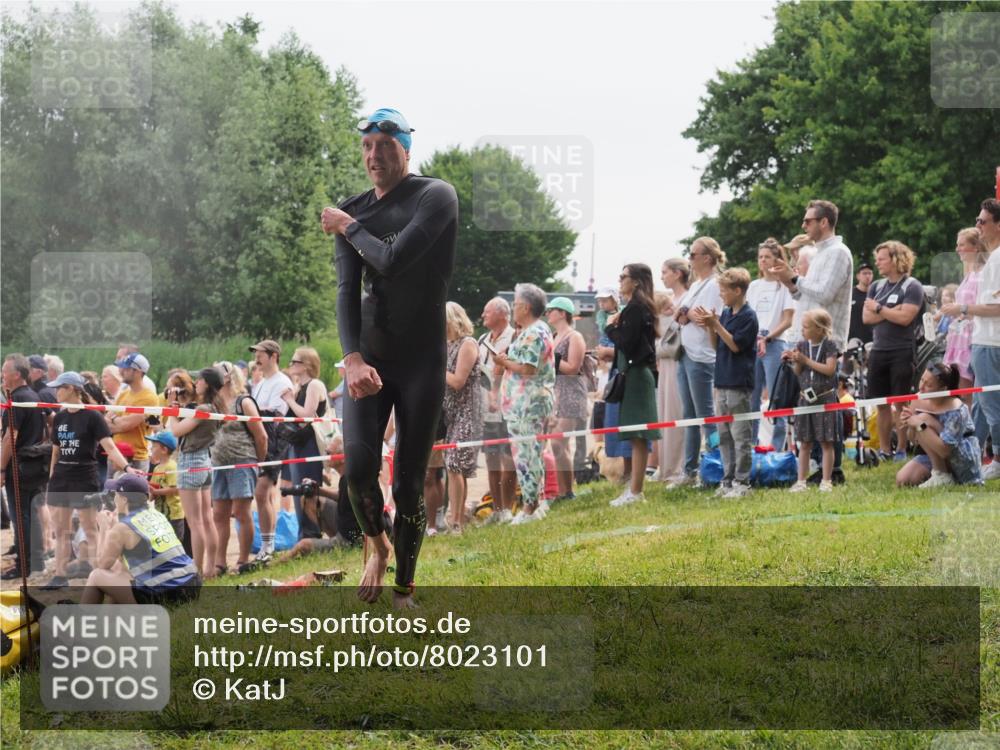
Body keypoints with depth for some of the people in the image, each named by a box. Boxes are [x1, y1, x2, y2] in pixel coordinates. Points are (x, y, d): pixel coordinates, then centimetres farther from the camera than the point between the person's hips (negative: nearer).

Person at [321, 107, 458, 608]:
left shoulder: (435, 197, -9)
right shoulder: (352, 211, 5)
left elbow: (393, 261, -22)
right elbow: (347, 289, -5)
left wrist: (349, 227, -6)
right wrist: (352, 358, -20)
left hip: (423, 360, -3)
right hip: (369, 356, 3)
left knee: (408, 483, -2)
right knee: (359, 463, -15)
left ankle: (404, 588, 13)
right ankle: (378, 545, 14)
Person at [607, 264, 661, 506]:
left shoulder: (634, 308, -14)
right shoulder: (642, 306, 15)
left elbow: (626, 343, -19)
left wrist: (611, 327, -5)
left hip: (636, 374, -10)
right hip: (639, 372, 10)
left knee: (637, 436, -9)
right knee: (637, 437, 10)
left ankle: (635, 492, -9)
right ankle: (634, 488, 13)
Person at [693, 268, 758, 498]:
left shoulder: (748, 316, -11)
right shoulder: (725, 313, 11)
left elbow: (735, 345, -15)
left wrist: (715, 324, -17)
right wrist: (708, 327, -2)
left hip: (739, 383, -8)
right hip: (722, 381, 8)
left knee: (740, 434, -4)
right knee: (724, 435, 10)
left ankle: (742, 482, 0)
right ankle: (728, 479, 16)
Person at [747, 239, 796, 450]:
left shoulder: (784, 285, -1)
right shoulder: (754, 286, 15)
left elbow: (788, 321, -5)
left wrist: (767, 338, -14)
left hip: (775, 344, -5)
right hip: (751, 344, 5)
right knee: (751, 396, 6)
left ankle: (777, 447, -3)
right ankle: (750, 444, 12)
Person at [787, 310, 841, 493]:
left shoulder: (829, 345, -6)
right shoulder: (802, 345, 6)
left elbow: (830, 369, -17)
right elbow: (798, 373, 9)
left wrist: (806, 360, -17)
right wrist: (796, 361, -11)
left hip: (825, 397, -4)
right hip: (806, 397, 4)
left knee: (826, 442, 0)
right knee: (805, 442, 7)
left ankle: (826, 481, 4)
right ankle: (801, 481, 10)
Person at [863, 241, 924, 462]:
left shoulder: (912, 287, -4)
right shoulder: (877, 286, 14)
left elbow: (905, 318, -16)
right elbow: (867, 317, 3)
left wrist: (879, 309, -7)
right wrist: (892, 311, -9)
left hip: (902, 352, -6)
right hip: (878, 351, 6)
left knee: (901, 403, -4)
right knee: (882, 404, 6)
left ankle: (901, 451, 1)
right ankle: (884, 452, 12)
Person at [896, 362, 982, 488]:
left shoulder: (955, 410, -25)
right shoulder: (919, 400, -4)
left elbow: (944, 451, -32)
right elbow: (914, 439, 7)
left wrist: (920, 426, -34)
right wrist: (910, 424, -16)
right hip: (935, 458, 7)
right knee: (902, 480, -13)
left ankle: (942, 476, -17)